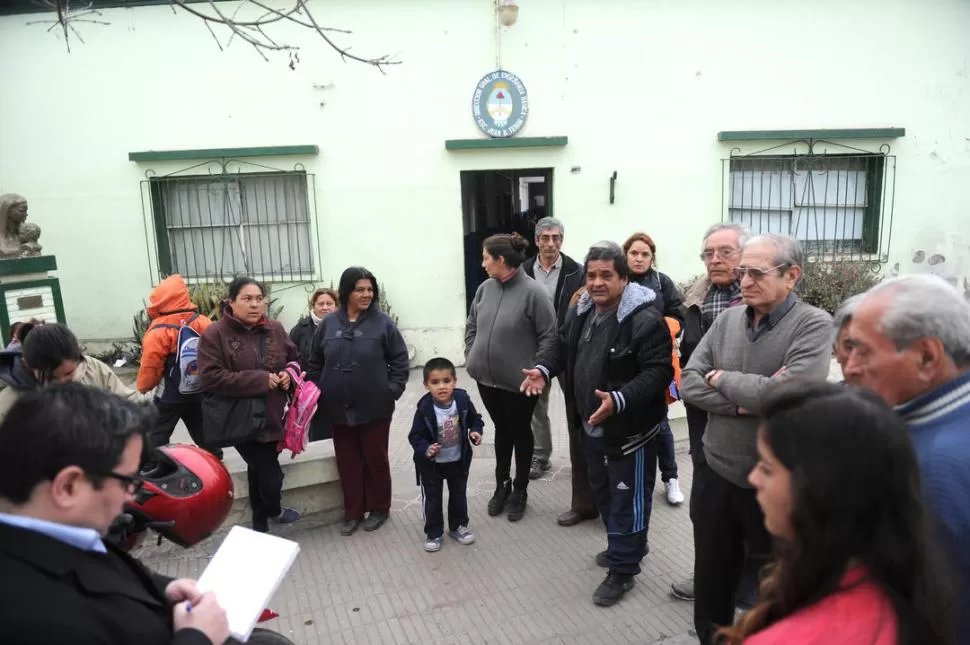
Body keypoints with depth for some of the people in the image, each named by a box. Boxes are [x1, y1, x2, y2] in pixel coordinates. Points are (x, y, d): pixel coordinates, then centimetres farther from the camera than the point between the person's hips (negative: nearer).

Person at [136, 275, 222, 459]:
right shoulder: (202, 322, -6)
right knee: (203, 434, 18)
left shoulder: (159, 331, -19)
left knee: (156, 438, 8)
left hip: (170, 395, -5)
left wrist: (142, 387, 4)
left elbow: (150, 367, -14)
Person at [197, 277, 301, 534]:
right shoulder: (214, 334, -13)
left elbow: (295, 359, 16)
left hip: (271, 415, 5)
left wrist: (289, 374, -9)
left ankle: (260, 523, 39)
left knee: (259, 471, 21)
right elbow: (210, 378, -21)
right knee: (270, 474, -4)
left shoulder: (275, 330, 2)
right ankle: (273, 511, 28)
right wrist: (260, 380, -23)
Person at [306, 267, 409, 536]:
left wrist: (392, 390, -10)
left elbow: (399, 360, -3)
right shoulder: (329, 324, 2)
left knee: (376, 460, 11)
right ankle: (353, 512, 28)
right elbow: (316, 362, 10)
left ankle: (379, 508, 28)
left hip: (375, 408, -3)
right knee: (347, 462, 13)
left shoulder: (382, 322, -6)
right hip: (339, 409, 3)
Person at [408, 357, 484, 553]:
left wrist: (476, 432, -18)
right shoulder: (424, 409, -25)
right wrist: (426, 449, -34)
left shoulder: (463, 400, -18)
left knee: (459, 495, 20)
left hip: (459, 460, 3)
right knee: (432, 499, 13)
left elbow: (475, 419, 1)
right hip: (431, 464, -3)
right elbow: (415, 436, -16)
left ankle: (458, 526, 41)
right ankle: (433, 533, 31)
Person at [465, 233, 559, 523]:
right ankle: (501, 485, 37)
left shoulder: (533, 292, -18)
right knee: (501, 430, 20)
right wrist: (471, 357, 5)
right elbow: (471, 325, 13)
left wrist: (535, 372, -16)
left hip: (519, 382, -5)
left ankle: (520, 491, 30)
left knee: (520, 433, 14)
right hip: (487, 379, 5)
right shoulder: (485, 288, 0)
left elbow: (550, 337, -15)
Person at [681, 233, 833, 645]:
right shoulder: (728, 319, 2)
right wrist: (743, 403, -18)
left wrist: (721, 378, -12)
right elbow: (688, 382, -3)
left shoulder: (813, 325, -14)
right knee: (711, 585, 20)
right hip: (715, 476, 5)